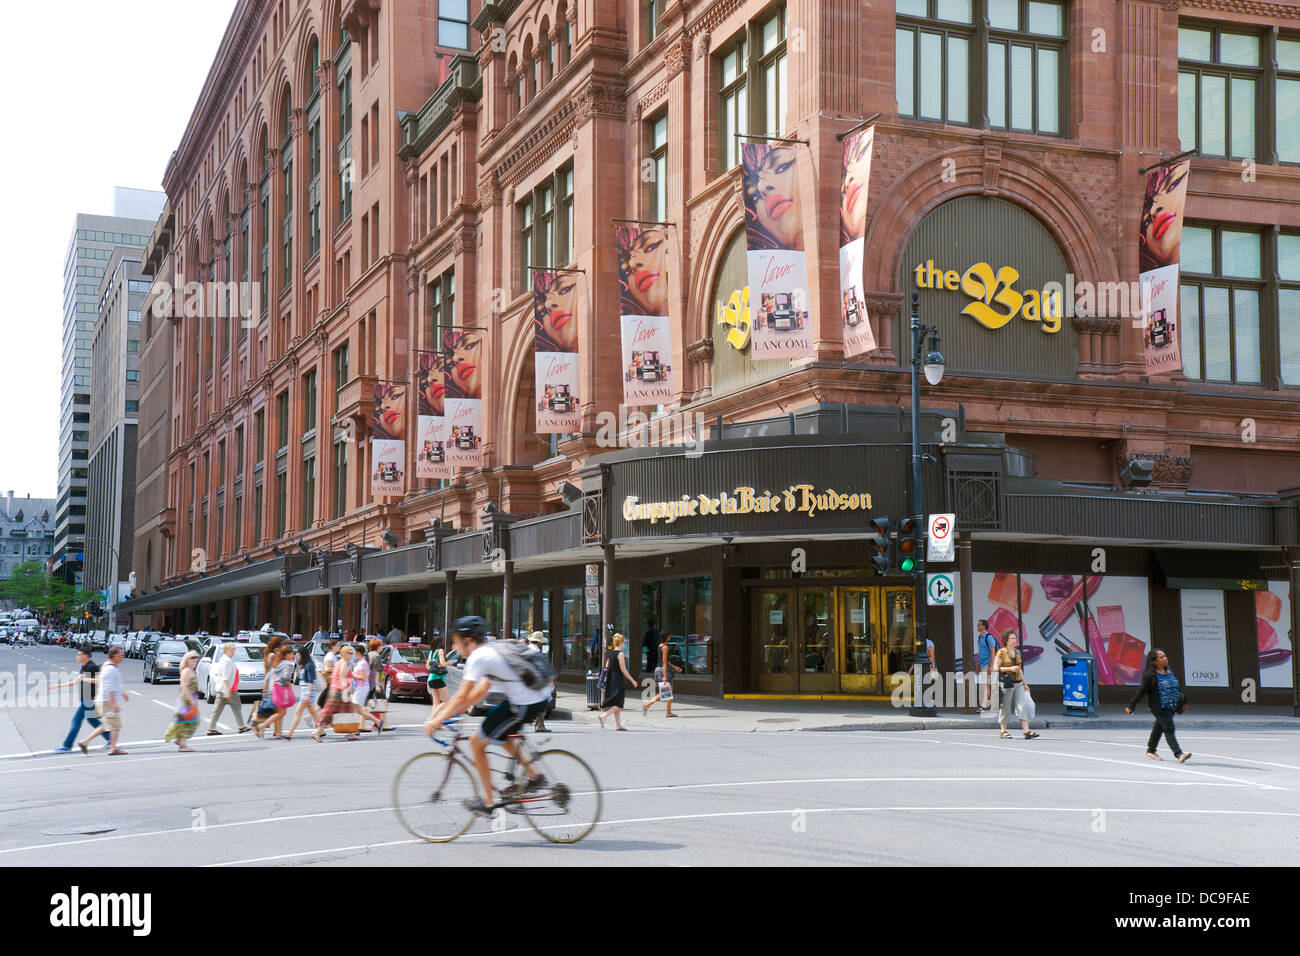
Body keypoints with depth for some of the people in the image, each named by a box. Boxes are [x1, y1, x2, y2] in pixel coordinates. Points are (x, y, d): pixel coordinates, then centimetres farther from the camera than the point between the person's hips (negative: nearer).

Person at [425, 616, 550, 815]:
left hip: (524, 706, -9)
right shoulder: (492, 651, 19)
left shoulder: (477, 657, -9)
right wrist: (460, 709, 25)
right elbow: (482, 690, 25)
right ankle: (534, 776, 26)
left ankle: (487, 803, 11)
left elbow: (461, 696, -12)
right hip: (541, 699, 9)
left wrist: (437, 720, -4)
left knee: (476, 743, 5)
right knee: (499, 734, 32)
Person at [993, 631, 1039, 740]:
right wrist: (1010, 668, -17)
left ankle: (1027, 732, -10)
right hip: (1006, 683, -5)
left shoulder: (1017, 652, 13)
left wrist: (1025, 683, 19)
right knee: (1005, 707, 2)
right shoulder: (1001, 652, -5)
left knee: (1022, 706, -5)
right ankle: (1003, 731, 15)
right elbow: (995, 668, -8)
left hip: (1018, 683, 5)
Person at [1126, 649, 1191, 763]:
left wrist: (1183, 701, 27)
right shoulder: (1149, 675, -12)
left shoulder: (1169, 671, 12)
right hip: (1160, 707, -8)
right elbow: (1141, 691, -11)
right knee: (1169, 729, -14)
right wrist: (1131, 706, -11)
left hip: (1172, 706, 8)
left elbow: (1177, 687, 23)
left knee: (1159, 727, 17)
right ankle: (1178, 754, -20)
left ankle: (1151, 750, 31)